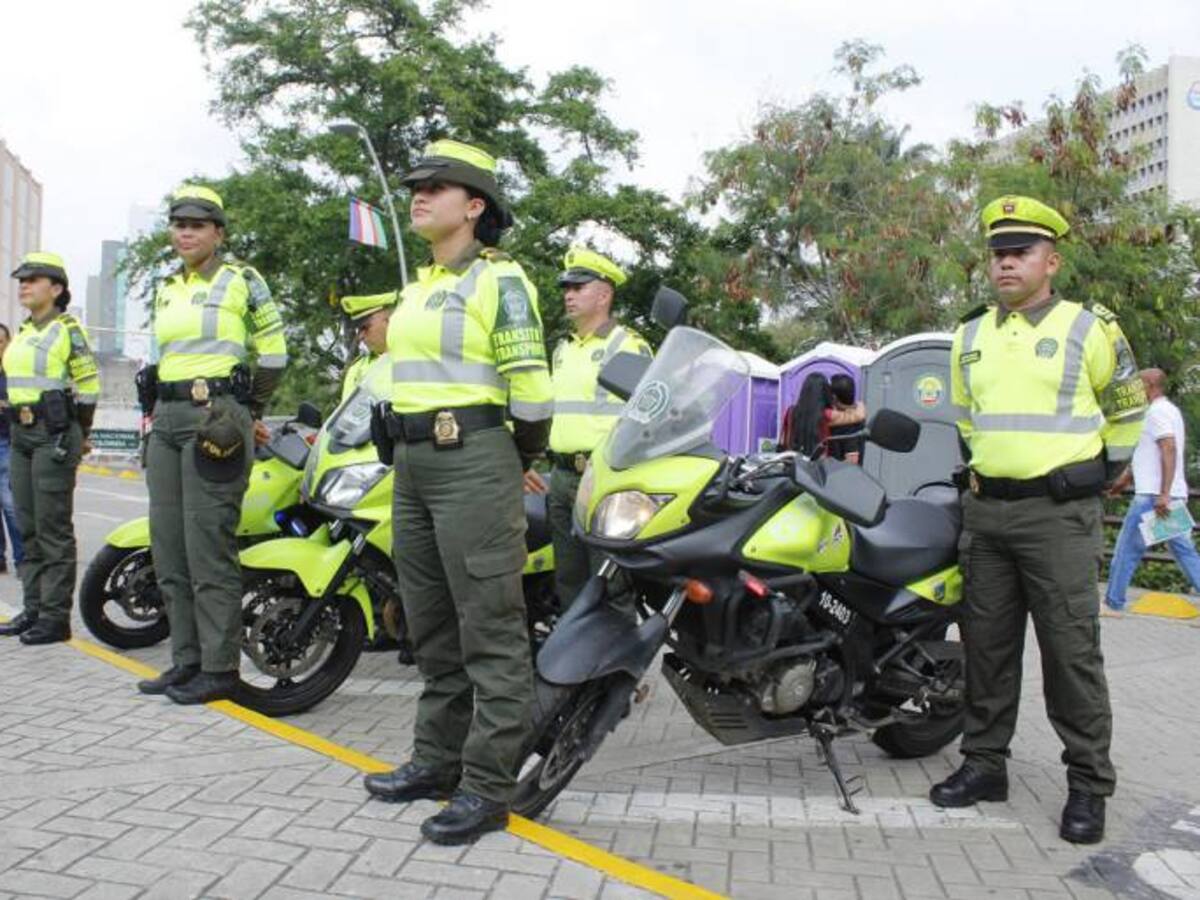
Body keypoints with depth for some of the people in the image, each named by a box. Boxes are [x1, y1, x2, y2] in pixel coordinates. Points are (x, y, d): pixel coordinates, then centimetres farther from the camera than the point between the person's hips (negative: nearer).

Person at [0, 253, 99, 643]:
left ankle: (56, 616, -2)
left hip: (54, 433, -8)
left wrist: (78, 436, 0)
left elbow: (89, 386, -7)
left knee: (53, 529, -7)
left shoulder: (68, 329, -7)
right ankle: (33, 608, 19)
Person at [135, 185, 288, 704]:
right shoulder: (165, 291, 19)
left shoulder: (242, 281, -1)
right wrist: (161, 405, 19)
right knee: (168, 546, 8)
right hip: (167, 418, 8)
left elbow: (274, 352, 2)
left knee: (208, 546, -9)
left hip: (216, 419, -8)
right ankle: (187, 659, 17)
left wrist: (248, 409, 6)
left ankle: (219, 668, -2)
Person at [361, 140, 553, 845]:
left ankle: (488, 786, 1)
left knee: (490, 629, -5)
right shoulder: (420, 285, 19)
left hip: (473, 462, -9)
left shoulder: (499, 280, -7)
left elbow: (529, 385, -10)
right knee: (433, 626, 15)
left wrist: (520, 462, 1)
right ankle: (439, 759, 27)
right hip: (414, 465, 9)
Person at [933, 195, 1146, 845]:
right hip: (986, 510, 5)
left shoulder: (1090, 328, -2)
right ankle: (984, 763, 21)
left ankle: (1089, 784, 9)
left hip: (1060, 512, -5)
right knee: (986, 645, 10)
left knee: (1072, 651, -2)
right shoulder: (969, 336, 13)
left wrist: (1103, 471, 15)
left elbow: (1127, 408, 11)